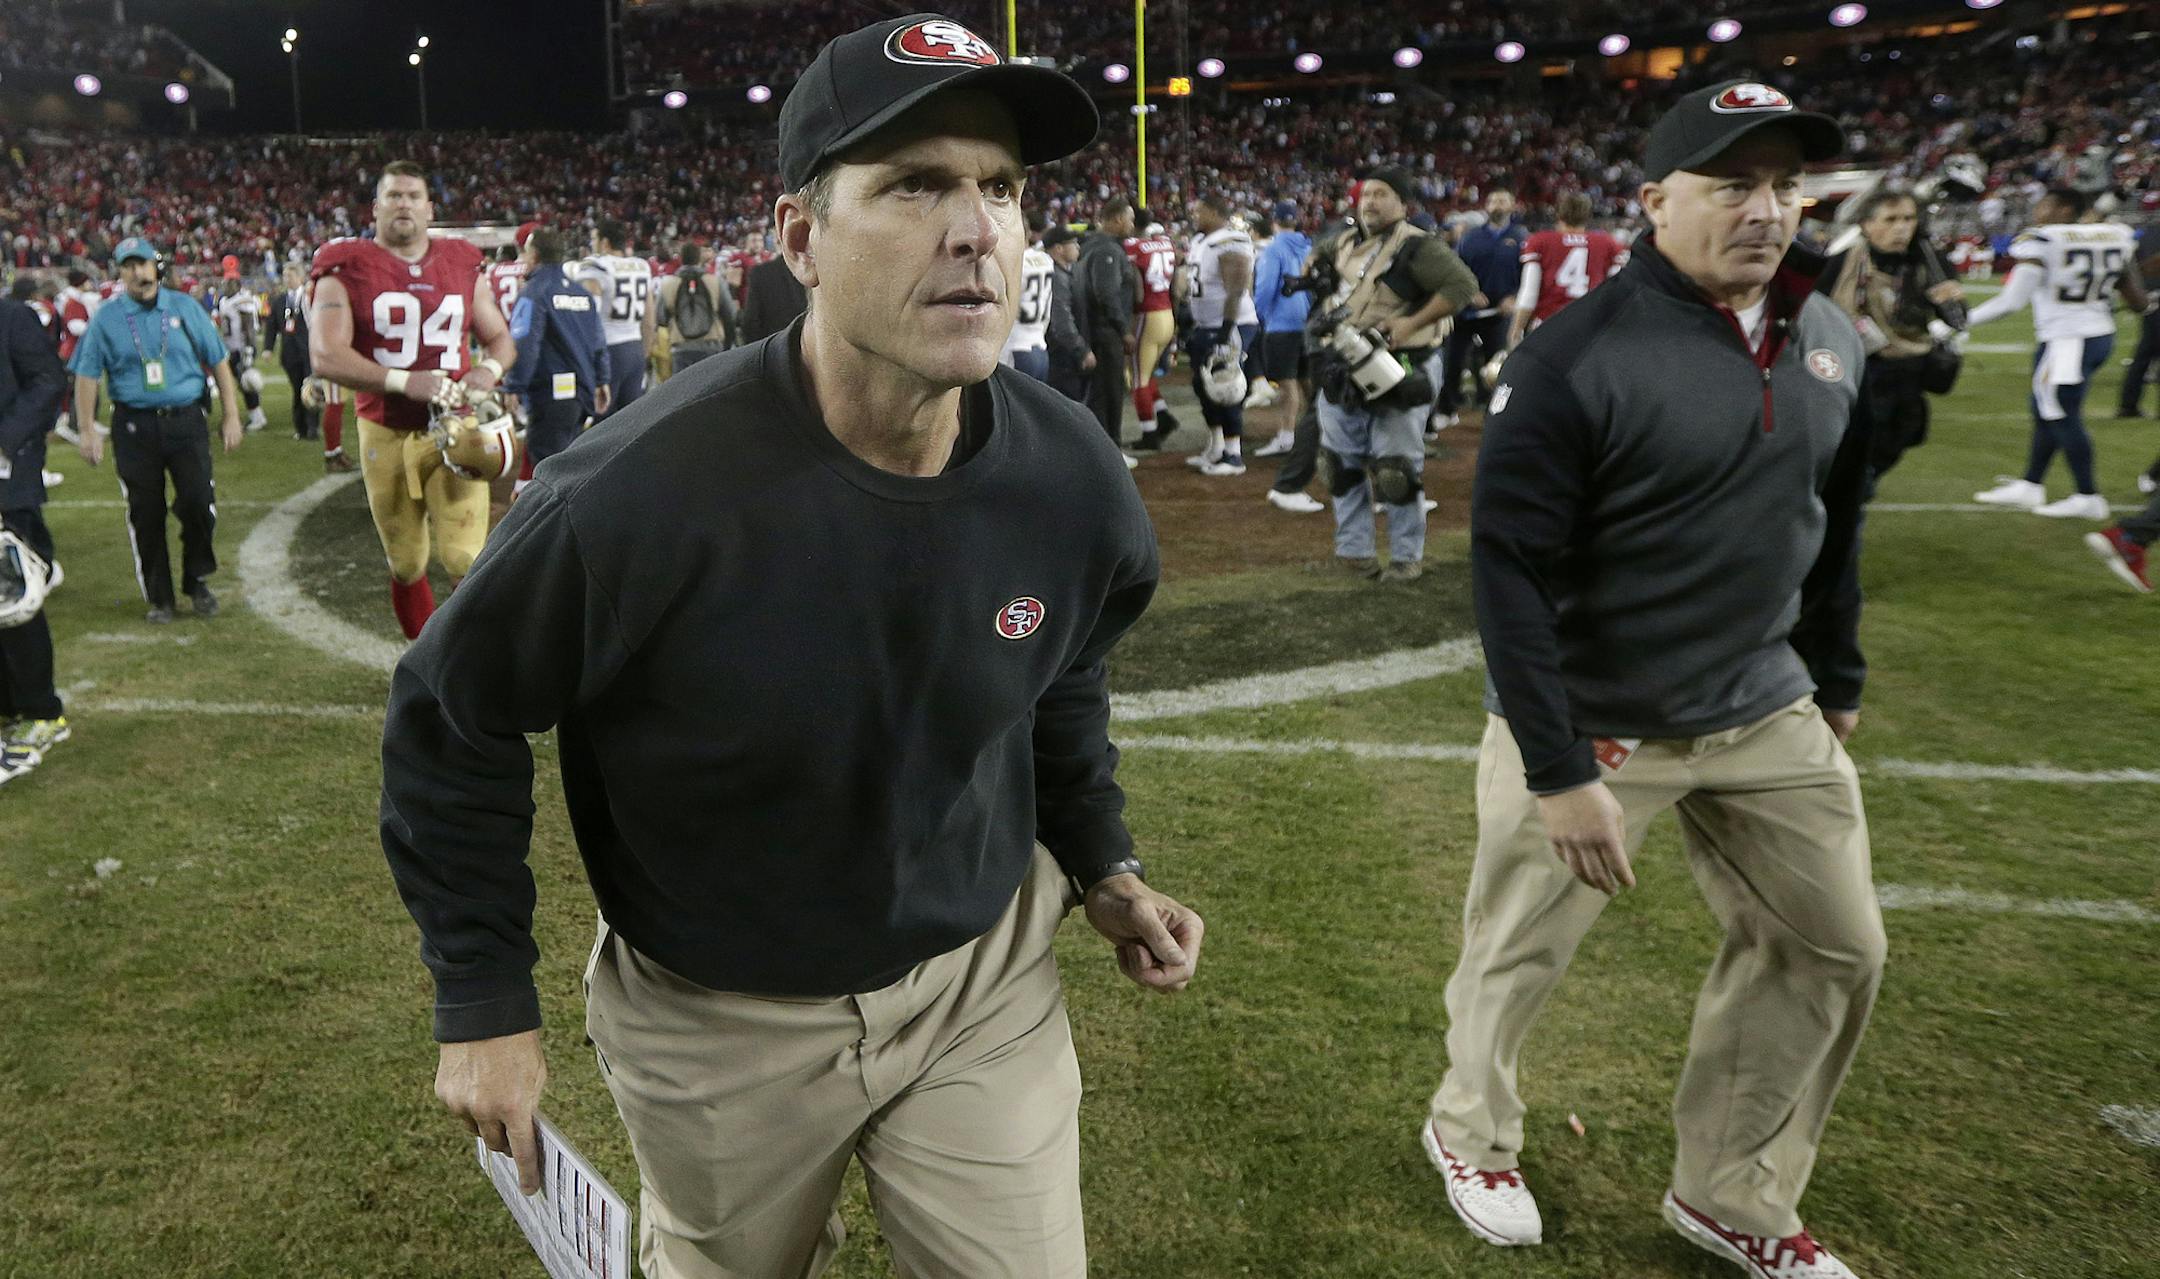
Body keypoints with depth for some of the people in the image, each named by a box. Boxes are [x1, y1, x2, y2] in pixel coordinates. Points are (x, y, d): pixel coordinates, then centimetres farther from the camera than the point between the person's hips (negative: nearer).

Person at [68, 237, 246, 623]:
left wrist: (231, 416, 4)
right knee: (145, 514, 3)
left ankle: (197, 581, 15)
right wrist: (87, 430, -2)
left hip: (186, 421, 0)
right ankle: (158, 597, 15)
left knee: (199, 502, -8)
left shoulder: (185, 308, 5)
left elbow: (218, 362, 8)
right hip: (134, 427, 0)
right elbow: (87, 376, 4)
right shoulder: (106, 318, 3)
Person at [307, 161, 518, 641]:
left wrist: (489, 369, -7)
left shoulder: (461, 265, 7)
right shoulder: (347, 270, -3)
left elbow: (500, 338, 16)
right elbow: (325, 356, -13)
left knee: (466, 561, -10)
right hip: (386, 435, -1)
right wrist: (404, 381, -24)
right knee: (406, 566, 13)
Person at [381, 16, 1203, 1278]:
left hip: (986, 978, 3)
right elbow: (452, 720, -13)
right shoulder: (638, 495, -29)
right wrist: (486, 1003, -10)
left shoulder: (1073, 480, -15)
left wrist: (1103, 861, 5)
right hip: (715, 1020, -2)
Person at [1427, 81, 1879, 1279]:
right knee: (1519, 949, 8)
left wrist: (1837, 681, 19)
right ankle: (1472, 1132, 38)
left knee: (1832, 949, 11)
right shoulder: (1576, 358, -19)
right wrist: (1560, 772, -22)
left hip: (1770, 716, 7)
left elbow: (1831, 525, 16)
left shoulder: (1830, 338, 4)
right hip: (1590, 723, -6)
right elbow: (1510, 570, -20)